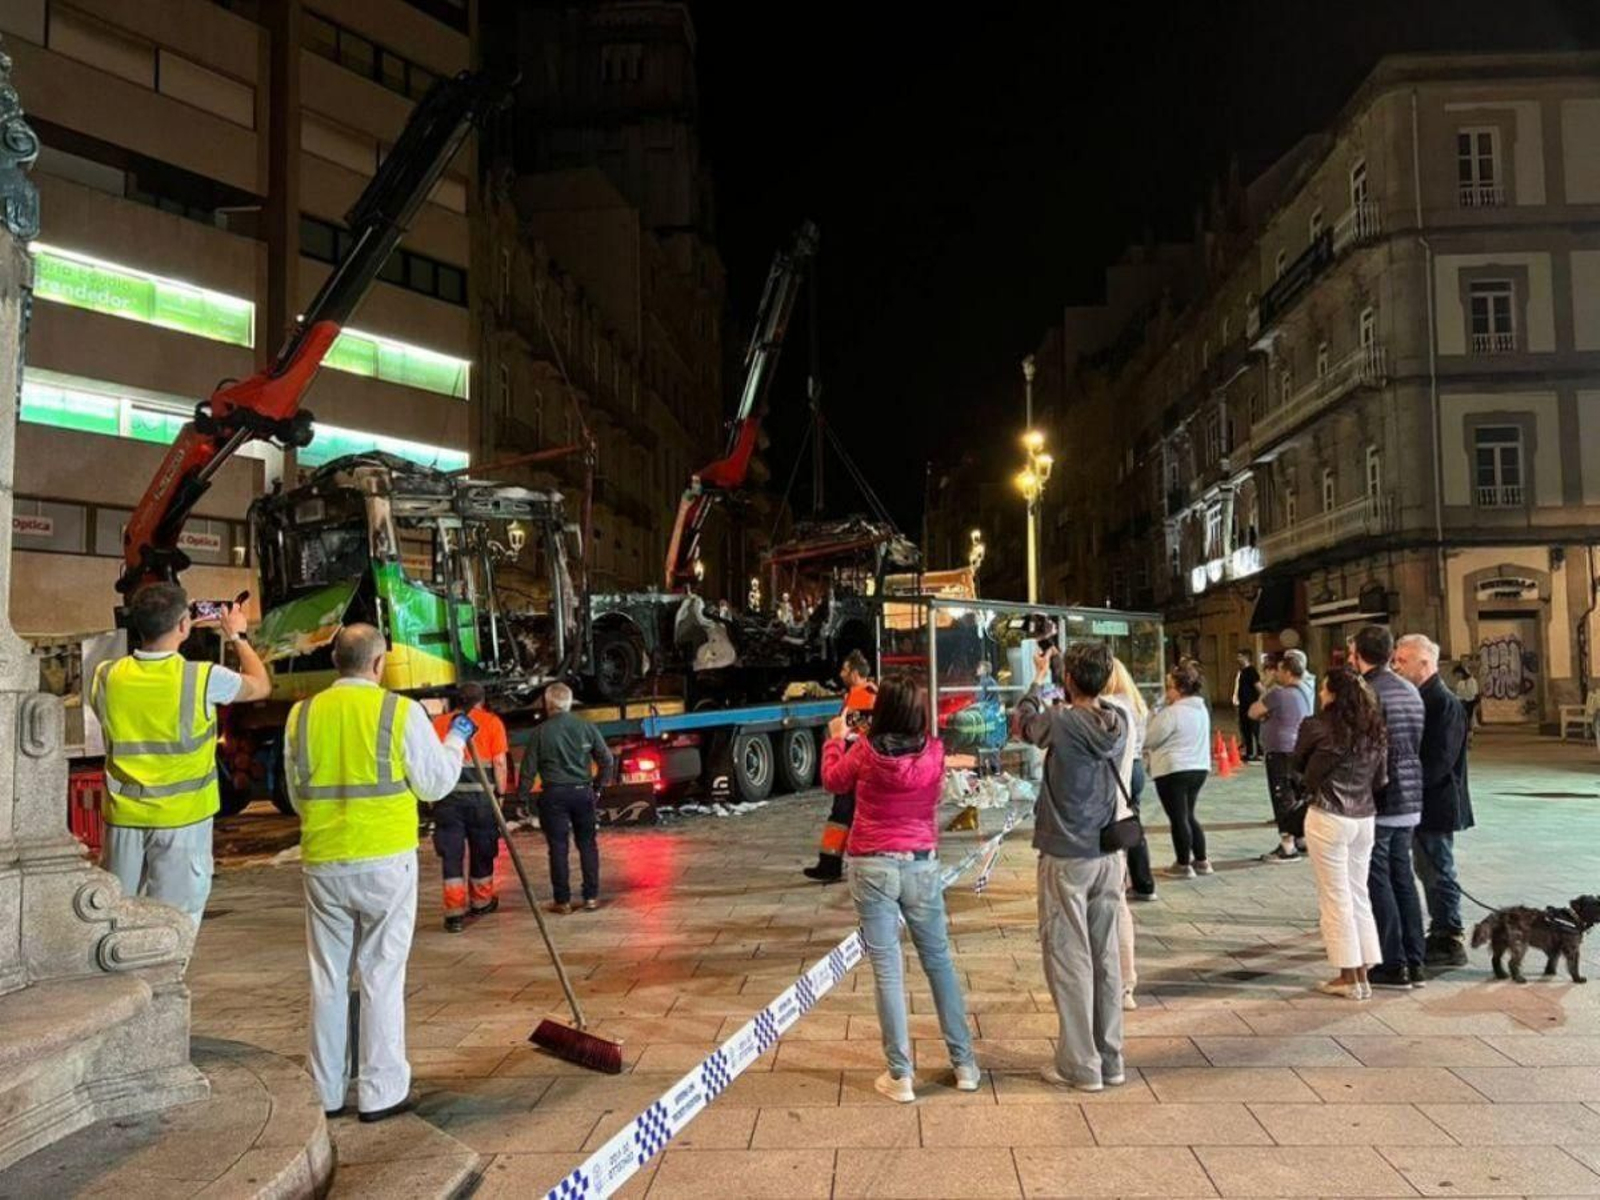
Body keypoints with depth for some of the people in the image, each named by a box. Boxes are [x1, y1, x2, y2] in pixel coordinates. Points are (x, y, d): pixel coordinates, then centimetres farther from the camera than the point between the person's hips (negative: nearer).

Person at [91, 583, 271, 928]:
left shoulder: (107, 677, -4)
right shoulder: (203, 679, -15)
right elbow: (260, 686, 4)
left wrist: (156, 630, 23)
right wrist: (237, 636, 19)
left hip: (124, 818, 4)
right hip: (181, 821, -4)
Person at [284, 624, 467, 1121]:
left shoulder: (302, 715, 2)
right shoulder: (400, 711, -9)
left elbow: (296, 795, 10)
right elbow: (435, 783, -2)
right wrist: (456, 740, 13)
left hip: (323, 862, 4)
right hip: (386, 861, -3)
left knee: (328, 979, 13)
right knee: (382, 977, 6)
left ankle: (327, 1093, 22)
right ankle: (381, 1092, 12)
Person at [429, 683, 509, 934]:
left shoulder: (438, 722, 10)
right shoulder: (491, 722, 5)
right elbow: (499, 763, -1)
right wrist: (501, 793, 6)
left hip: (447, 795, 1)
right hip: (481, 795, -1)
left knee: (451, 854, 5)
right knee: (482, 850, 15)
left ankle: (455, 913, 2)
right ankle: (481, 902, 30)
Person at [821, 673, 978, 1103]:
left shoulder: (864, 752, -10)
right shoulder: (934, 752, -7)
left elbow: (833, 781, 9)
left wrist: (836, 738, 24)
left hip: (873, 867, -2)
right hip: (922, 865, 2)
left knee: (887, 968, 3)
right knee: (939, 961, 16)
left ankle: (900, 1075, 7)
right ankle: (964, 1064, 24)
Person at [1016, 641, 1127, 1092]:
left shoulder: (1059, 723, -17)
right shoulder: (1119, 722, -3)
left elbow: (1023, 721, 5)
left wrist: (1036, 683, 21)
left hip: (1065, 859, -6)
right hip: (1108, 856, 6)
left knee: (1070, 961, 3)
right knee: (1106, 958, 13)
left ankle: (1080, 1064, 11)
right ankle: (1110, 1059, 22)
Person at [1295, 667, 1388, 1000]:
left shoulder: (1315, 727, -11)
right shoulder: (1374, 731, 5)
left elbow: (1297, 767, 4)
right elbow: (1380, 779, 12)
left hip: (1328, 817, -6)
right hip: (1364, 819, 6)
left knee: (1335, 898, 4)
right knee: (1359, 896, 15)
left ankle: (1349, 978, 11)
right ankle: (1362, 976, 20)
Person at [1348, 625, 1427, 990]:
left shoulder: (1366, 692, -15)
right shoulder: (1410, 691, 10)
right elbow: (1416, 744, 14)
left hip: (1377, 802, -8)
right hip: (1410, 801, 8)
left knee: (1378, 882, 1)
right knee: (1403, 879, 14)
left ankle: (1393, 965, 6)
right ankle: (1414, 963, 19)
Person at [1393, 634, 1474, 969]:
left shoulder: (1444, 703, -18)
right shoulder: (1422, 698, 10)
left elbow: (1440, 760, -23)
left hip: (1435, 804, -9)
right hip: (1420, 802, 9)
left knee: (1438, 873, 1)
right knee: (1429, 871, 16)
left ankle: (1449, 944, 12)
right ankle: (1441, 936, 27)